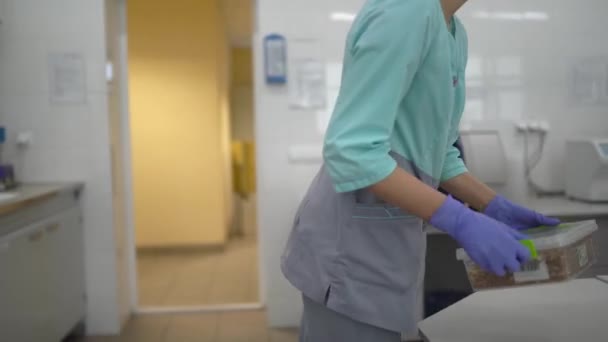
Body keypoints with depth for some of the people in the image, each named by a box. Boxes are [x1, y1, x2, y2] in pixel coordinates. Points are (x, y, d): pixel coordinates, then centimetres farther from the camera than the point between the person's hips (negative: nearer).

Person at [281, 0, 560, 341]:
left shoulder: (454, 32, 12)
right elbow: (352, 150, -25)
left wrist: (497, 208, 6)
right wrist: (461, 222, -25)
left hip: (382, 236, 10)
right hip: (356, 239, -10)